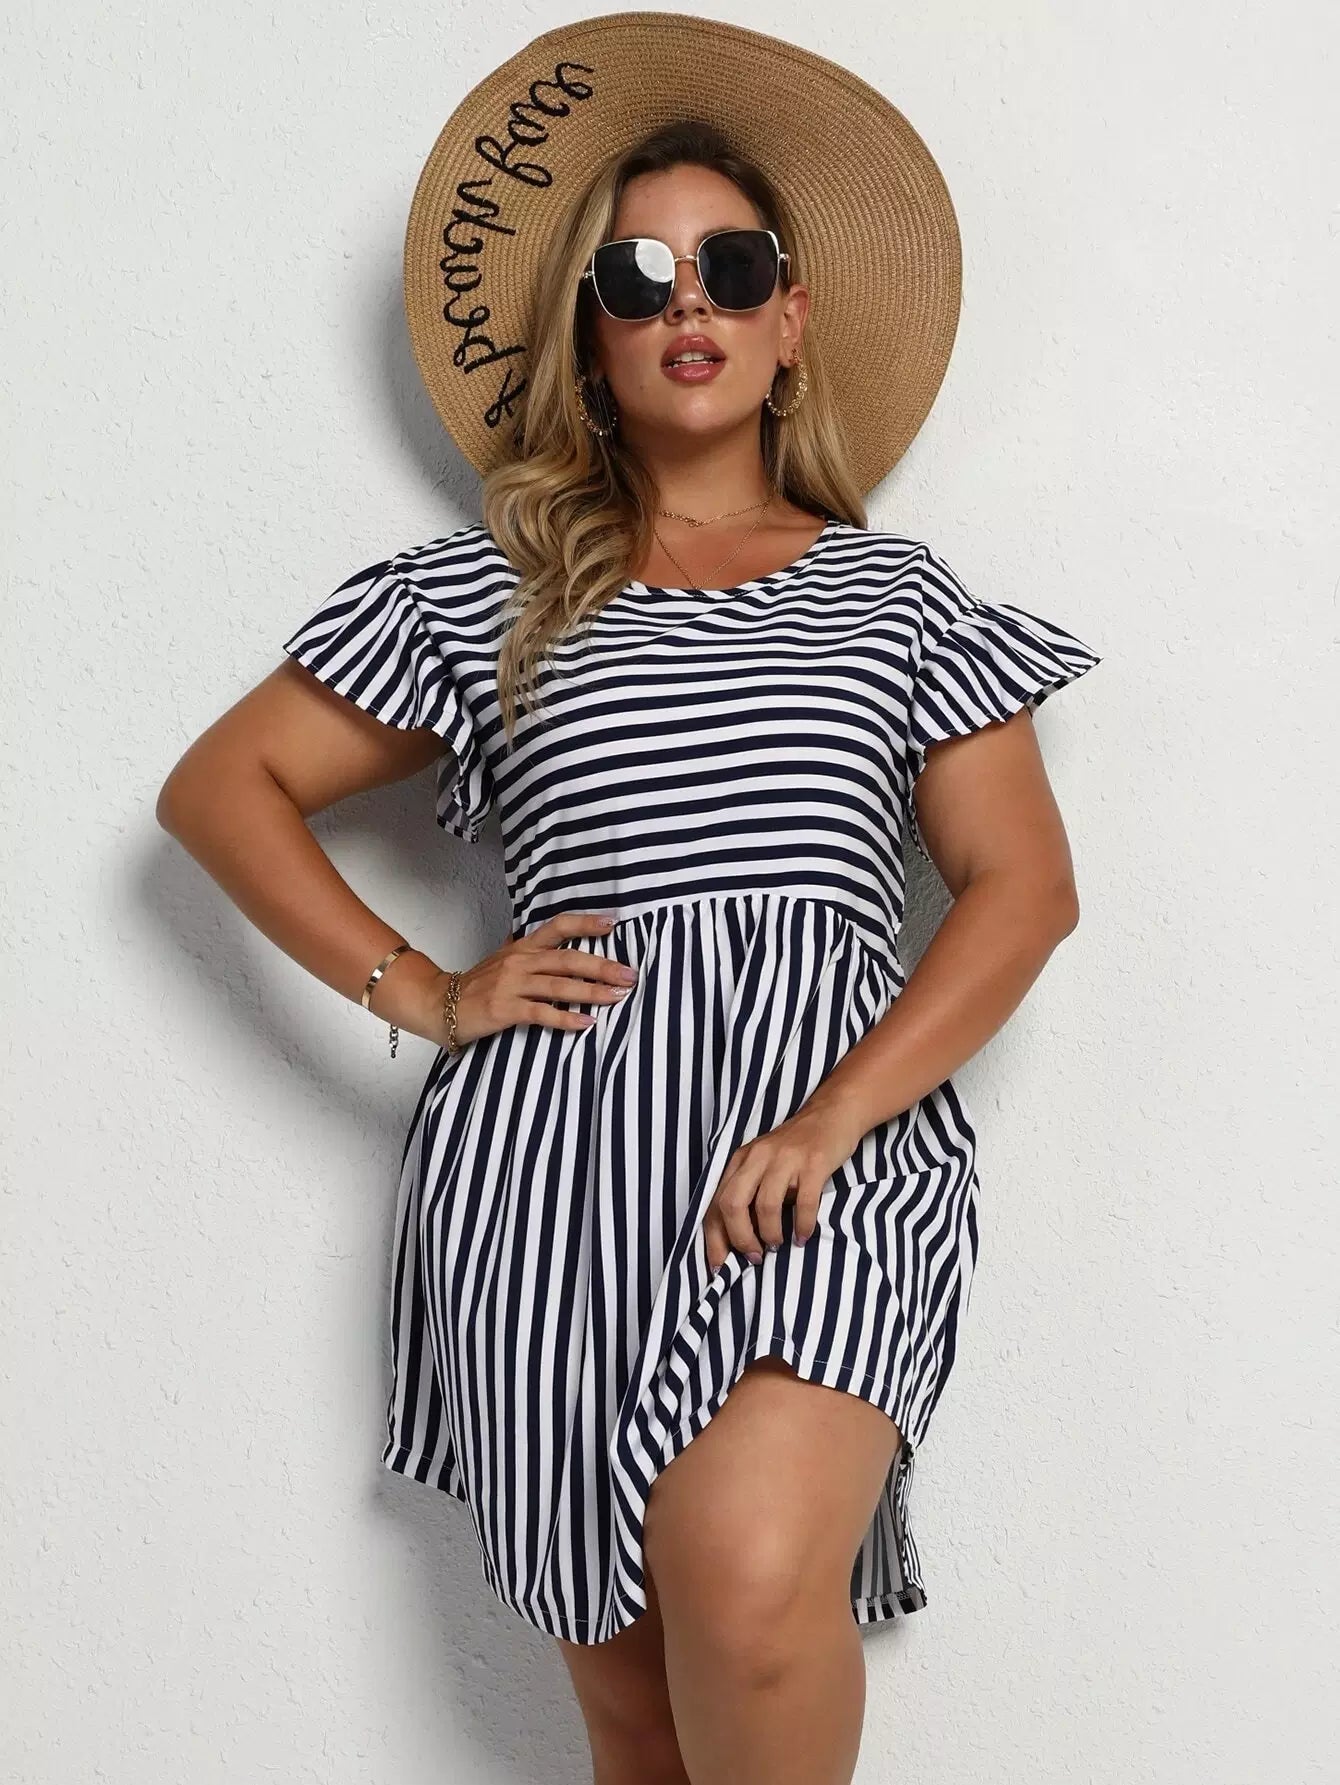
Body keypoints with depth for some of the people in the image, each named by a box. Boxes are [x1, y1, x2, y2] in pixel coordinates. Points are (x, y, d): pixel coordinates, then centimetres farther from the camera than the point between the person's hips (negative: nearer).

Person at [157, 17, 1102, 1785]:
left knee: (748, 1589, -27)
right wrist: (420, 992, 2)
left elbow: (1027, 882, 6)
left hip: (837, 1139, -1)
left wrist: (828, 1123, -9)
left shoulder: (896, 592, 14)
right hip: (556, 1153, 1)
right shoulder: (483, 589, 14)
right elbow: (218, 786, 15)